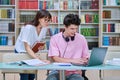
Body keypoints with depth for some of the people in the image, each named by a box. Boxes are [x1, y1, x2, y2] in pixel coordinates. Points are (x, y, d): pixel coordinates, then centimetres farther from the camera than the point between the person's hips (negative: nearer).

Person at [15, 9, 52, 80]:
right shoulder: (28, 28, -31)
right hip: (21, 51, -5)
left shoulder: (44, 28, -12)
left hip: (32, 52, 6)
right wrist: (39, 59, -41)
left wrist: (41, 46, -16)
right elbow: (27, 48, -32)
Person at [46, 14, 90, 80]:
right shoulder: (55, 38, -1)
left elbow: (86, 58, 8)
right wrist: (72, 60, -20)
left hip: (74, 72, 1)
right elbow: (55, 58, -9)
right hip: (58, 71, -1)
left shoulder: (81, 39, 3)